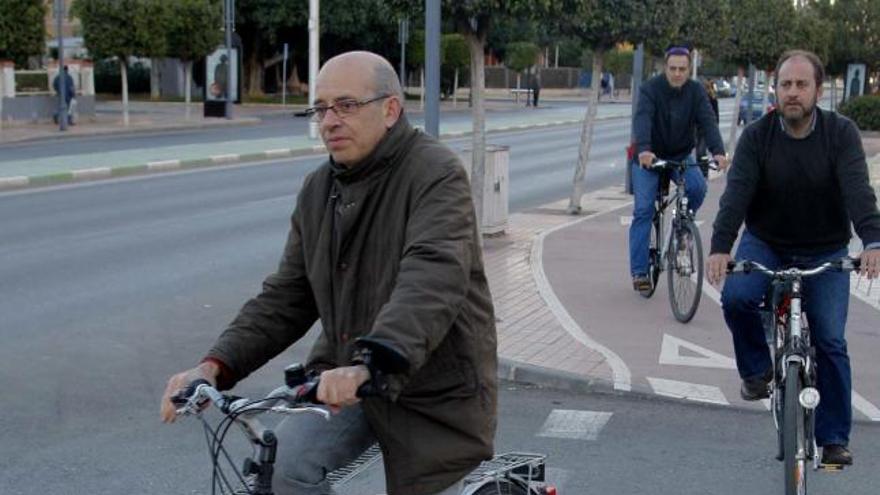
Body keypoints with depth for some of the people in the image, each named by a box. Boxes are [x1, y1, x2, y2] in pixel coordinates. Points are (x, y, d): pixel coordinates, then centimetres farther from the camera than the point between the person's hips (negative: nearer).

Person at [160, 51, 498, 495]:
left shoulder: (435, 174, -15)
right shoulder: (318, 190, 7)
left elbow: (433, 279, -32)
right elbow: (285, 298, 7)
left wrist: (370, 365, -48)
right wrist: (216, 365, -9)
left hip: (433, 388, -5)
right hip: (345, 379, 5)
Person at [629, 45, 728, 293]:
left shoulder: (696, 91, -8)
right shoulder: (651, 88, -17)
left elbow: (707, 121, -20)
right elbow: (642, 119, -33)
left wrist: (718, 151, -38)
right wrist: (643, 150, -51)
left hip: (681, 156, 2)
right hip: (648, 158, -2)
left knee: (698, 187, -26)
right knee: (643, 210, -10)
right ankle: (639, 272, -6)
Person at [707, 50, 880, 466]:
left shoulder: (841, 133, -11)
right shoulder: (757, 136, -10)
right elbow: (737, 193, -21)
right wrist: (720, 248, -36)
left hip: (825, 252, 0)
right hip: (765, 244, 1)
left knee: (830, 341, -5)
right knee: (736, 297, -27)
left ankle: (834, 439, 6)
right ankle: (756, 370, 0)